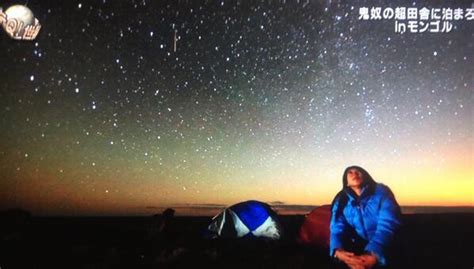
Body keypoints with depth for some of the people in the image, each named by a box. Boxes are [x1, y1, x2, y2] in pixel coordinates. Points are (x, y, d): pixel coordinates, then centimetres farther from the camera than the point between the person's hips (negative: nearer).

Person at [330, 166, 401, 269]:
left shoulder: (381, 191, -6)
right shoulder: (341, 203, 4)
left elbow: (387, 224, -18)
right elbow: (337, 229, -8)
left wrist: (374, 254, -35)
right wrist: (338, 251, -31)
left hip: (388, 245, -2)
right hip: (362, 247, 2)